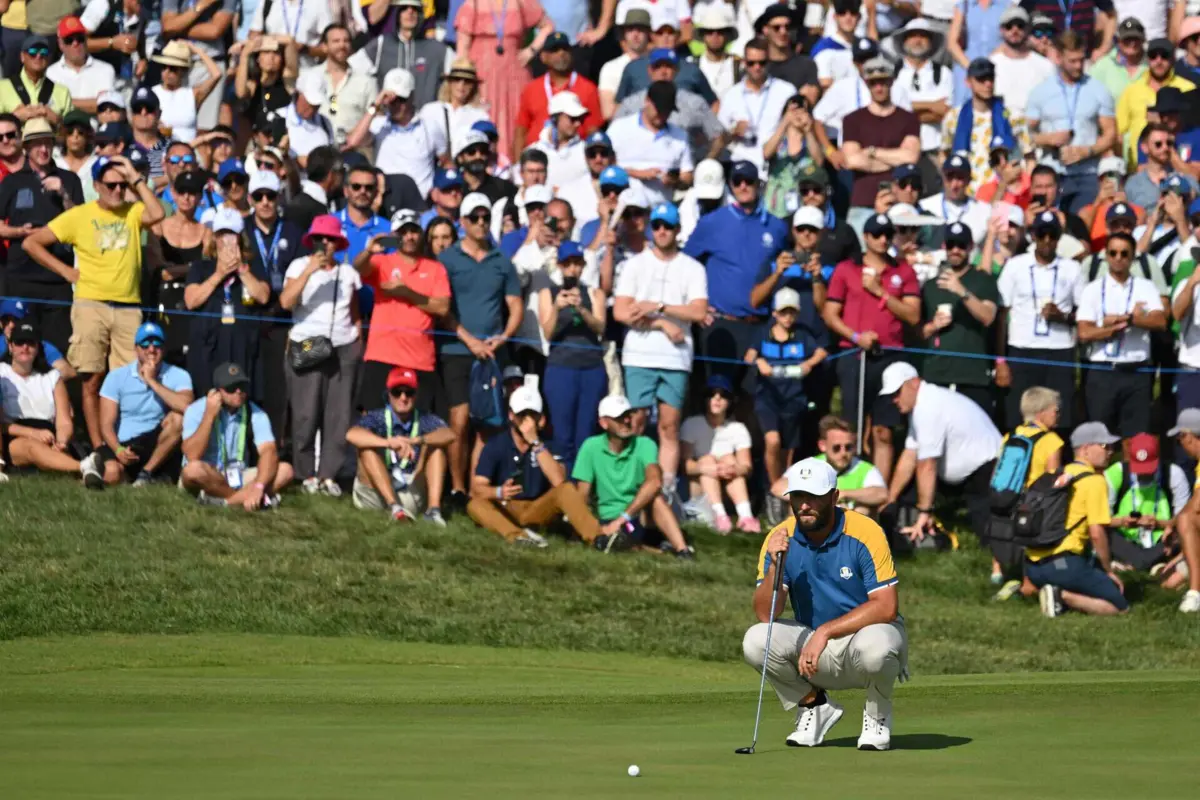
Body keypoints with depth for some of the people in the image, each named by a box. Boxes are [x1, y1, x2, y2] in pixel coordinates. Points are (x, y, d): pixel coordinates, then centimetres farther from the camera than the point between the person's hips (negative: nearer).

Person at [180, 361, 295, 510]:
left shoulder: (255, 414, -7)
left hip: (239, 479, 3)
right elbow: (192, 456, -23)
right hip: (207, 480, -3)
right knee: (194, 469, -38)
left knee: (285, 470, -20)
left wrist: (258, 487, -37)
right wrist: (209, 415, -25)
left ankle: (222, 500, -29)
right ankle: (244, 496, -21)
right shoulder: (197, 410, -13)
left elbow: (269, 453, -19)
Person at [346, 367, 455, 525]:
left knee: (436, 446, -11)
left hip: (412, 494, 2)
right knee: (367, 446, -22)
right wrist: (389, 442, -46)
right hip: (377, 493, -2)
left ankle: (433, 508, -29)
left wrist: (418, 440, -41)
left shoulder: (424, 420, -2)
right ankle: (394, 507, -36)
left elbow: (449, 435, -22)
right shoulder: (378, 418, -8)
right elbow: (352, 435, -30)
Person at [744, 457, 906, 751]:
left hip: (867, 631, -3)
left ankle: (877, 715, -4)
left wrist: (824, 632, -28)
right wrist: (775, 565, -27)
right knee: (755, 641, -23)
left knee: (873, 646, -39)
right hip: (815, 649, 3)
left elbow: (886, 607, -22)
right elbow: (765, 616, -10)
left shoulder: (864, 532, -17)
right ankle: (813, 705, 3)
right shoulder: (779, 539, -7)